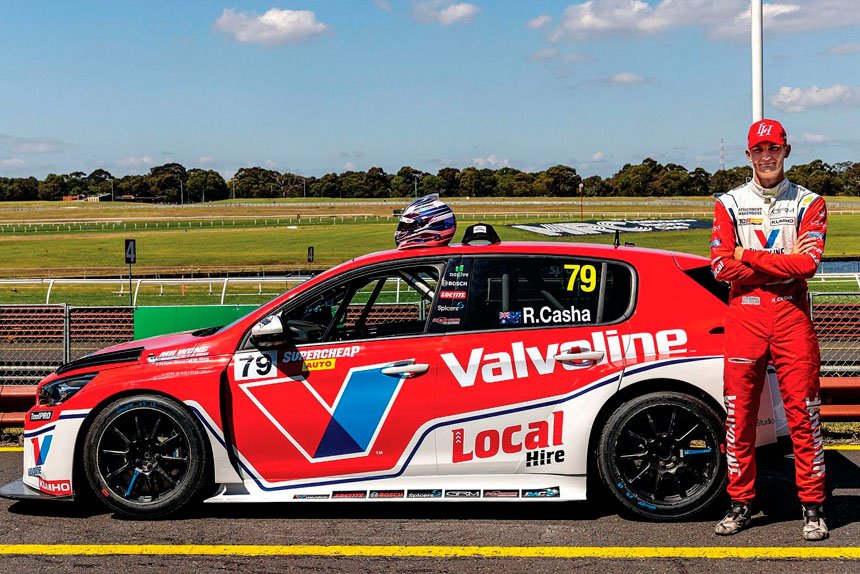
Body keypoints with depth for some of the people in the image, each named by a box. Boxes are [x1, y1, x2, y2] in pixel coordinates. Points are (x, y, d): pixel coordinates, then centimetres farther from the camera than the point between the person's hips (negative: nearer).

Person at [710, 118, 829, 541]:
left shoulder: (809, 203, 6)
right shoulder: (728, 204, 10)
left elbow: (808, 264, -10)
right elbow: (721, 267, -4)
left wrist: (749, 256, -8)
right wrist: (783, 261, -9)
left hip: (792, 315, -1)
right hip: (743, 316, 1)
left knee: (803, 413, -2)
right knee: (738, 413, 3)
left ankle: (813, 506, 7)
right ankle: (740, 504, 14)